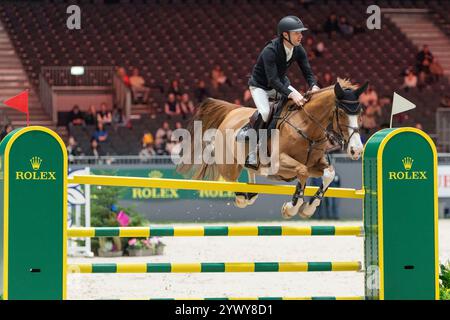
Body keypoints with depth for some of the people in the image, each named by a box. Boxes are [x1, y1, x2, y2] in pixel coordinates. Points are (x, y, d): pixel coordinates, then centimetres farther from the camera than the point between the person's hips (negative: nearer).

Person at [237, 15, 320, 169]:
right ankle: (252, 152, -18)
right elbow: (273, 80, -40)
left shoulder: (298, 50, -12)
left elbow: (307, 72, -9)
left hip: (281, 83, 7)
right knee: (265, 112, -30)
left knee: (305, 102, -9)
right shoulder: (270, 51, -33)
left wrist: (313, 86, -32)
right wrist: (291, 94, -51)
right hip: (260, 86, -7)